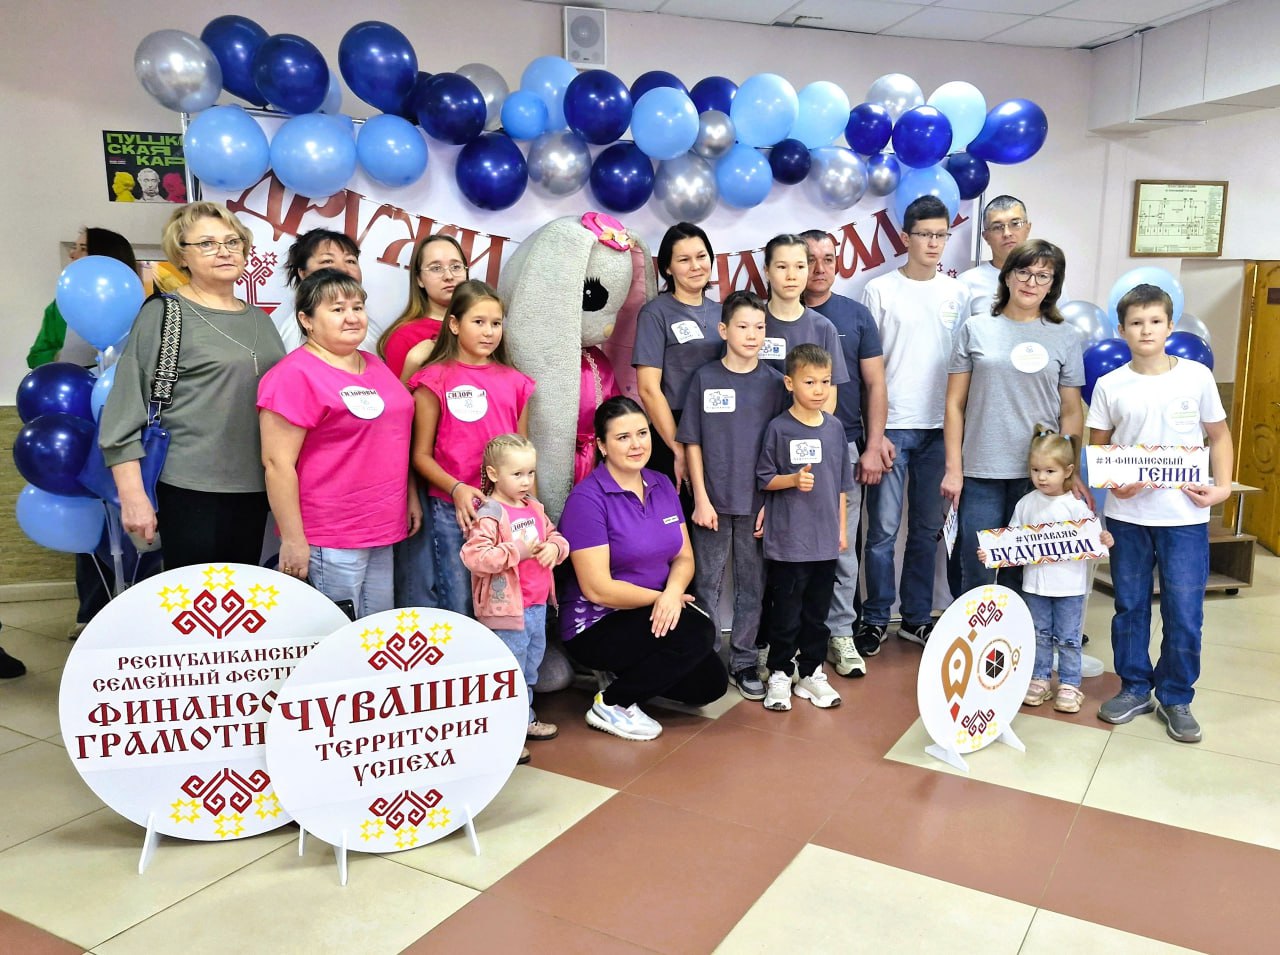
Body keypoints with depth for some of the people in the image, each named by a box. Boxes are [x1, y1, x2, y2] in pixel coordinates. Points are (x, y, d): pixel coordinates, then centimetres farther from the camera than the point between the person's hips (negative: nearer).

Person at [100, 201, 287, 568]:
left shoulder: (259, 318, 13)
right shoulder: (163, 315, -4)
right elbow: (124, 413, -8)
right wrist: (133, 496, -13)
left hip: (255, 487, 6)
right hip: (192, 487, -5)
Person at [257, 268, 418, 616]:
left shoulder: (374, 365, 12)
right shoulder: (295, 376, -12)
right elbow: (277, 463, -16)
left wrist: (411, 498, 18)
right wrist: (293, 540, -17)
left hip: (382, 532, 8)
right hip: (328, 542, -8)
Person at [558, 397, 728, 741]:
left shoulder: (662, 486, 4)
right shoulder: (587, 498, -18)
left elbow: (684, 557, 4)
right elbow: (597, 589, -21)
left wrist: (672, 593, -18)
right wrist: (658, 597, -13)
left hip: (651, 618, 7)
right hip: (595, 627, -7)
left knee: (709, 684, -4)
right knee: (696, 631, -25)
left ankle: (627, 673, 18)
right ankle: (611, 704, -8)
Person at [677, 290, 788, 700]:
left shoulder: (773, 382, 1)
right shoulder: (705, 378, -2)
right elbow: (692, 442, -1)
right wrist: (701, 499, -6)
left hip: (757, 503, 1)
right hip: (713, 501, -1)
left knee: (752, 585, 9)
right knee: (707, 584, 7)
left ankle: (743, 662, 22)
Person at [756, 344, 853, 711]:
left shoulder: (835, 428, 6)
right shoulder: (778, 428, -7)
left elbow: (841, 484, 13)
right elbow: (764, 478, -4)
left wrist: (842, 528, 12)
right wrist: (794, 480, -21)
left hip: (825, 540, 4)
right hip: (787, 539, -4)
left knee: (817, 612, 13)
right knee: (785, 613, 4)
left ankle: (812, 673, 26)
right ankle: (779, 675, 18)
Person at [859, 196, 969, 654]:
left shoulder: (956, 293, 9)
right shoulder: (879, 290, -1)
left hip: (940, 428, 4)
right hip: (891, 426, -3)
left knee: (928, 529, 11)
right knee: (883, 529, 0)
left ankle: (916, 617, 23)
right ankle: (875, 618, 13)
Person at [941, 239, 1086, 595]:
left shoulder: (1066, 338, 7)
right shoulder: (975, 330, 5)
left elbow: (1072, 412, 8)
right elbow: (955, 405, 4)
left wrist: (1071, 473, 1)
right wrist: (953, 469, -1)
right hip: (980, 473, -1)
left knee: (1023, 575, 8)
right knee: (976, 575, 2)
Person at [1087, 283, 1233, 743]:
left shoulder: (1197, 376, -1)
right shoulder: (1109, 385, 0)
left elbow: (1219, 435, 7)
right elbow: (1097, 446, 6)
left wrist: (1222, 486, -5)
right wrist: (1113, 480, -12)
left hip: (1185, 515, -1)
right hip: (1127, 515, 1)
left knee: (1184, 613, 4)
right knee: (1129, 605, 11)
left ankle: (1176, 698, 20)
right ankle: (1134, 688, 27)